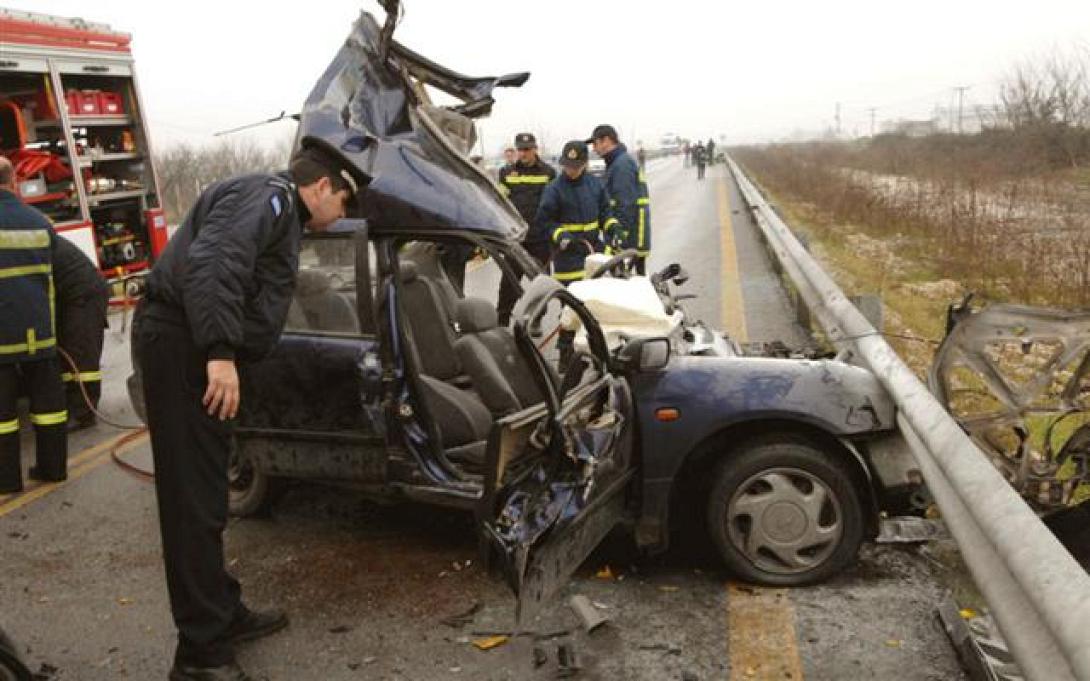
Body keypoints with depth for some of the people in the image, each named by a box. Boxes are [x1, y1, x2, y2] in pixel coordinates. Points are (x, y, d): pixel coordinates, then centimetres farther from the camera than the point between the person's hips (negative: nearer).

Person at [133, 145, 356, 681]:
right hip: (181, 342, -11)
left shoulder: (281, 213, 24)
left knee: (204, 495, 17)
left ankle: (224, 615, 29)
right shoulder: (270, 195, -9)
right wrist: (220, 351, -31)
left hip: (194, 347, 11)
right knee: (195, 501, -7)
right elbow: (210, 264, -25)